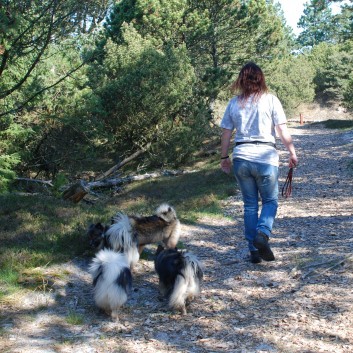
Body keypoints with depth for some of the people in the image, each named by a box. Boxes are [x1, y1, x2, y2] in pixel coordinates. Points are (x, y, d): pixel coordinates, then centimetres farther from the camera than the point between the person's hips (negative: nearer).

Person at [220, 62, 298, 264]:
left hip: (241, 158, 3)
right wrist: (292, 153, 0)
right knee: (270, 201, 12)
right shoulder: (270, 100, -2)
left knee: (250, 205, 12)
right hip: (266, 157, -3)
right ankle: (263, 234, -15)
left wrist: (224, 158, 20)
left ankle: (254, 250, 12)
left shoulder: (234, 103, 7)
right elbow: (283, 130, -7)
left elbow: (226, 134, 9)